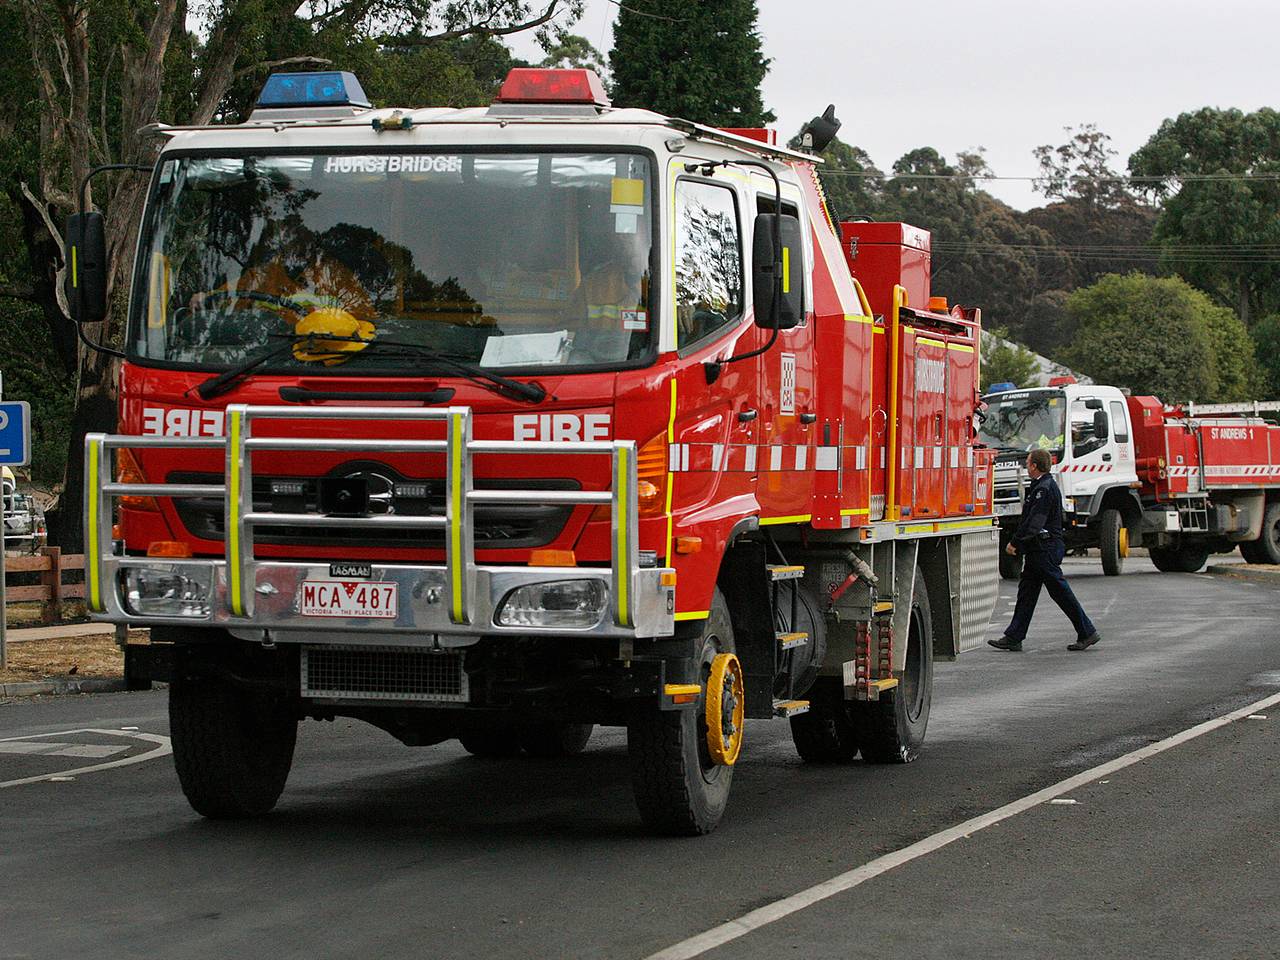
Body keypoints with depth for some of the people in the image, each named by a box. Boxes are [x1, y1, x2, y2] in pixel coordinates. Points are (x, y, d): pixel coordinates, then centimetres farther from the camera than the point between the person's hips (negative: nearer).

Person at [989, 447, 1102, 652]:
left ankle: (1087, 633, 2)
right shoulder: (1040, 487, 16)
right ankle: (1014, 637, 12)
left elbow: (1034, 522, -23)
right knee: (1026, 591, 10)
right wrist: (1018, 543, 15)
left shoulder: (1045, 489, -17)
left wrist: (1015, 542, -17)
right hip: (1039, 550, 11)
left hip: (1045, 549, -11)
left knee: (1060, 591, -5)